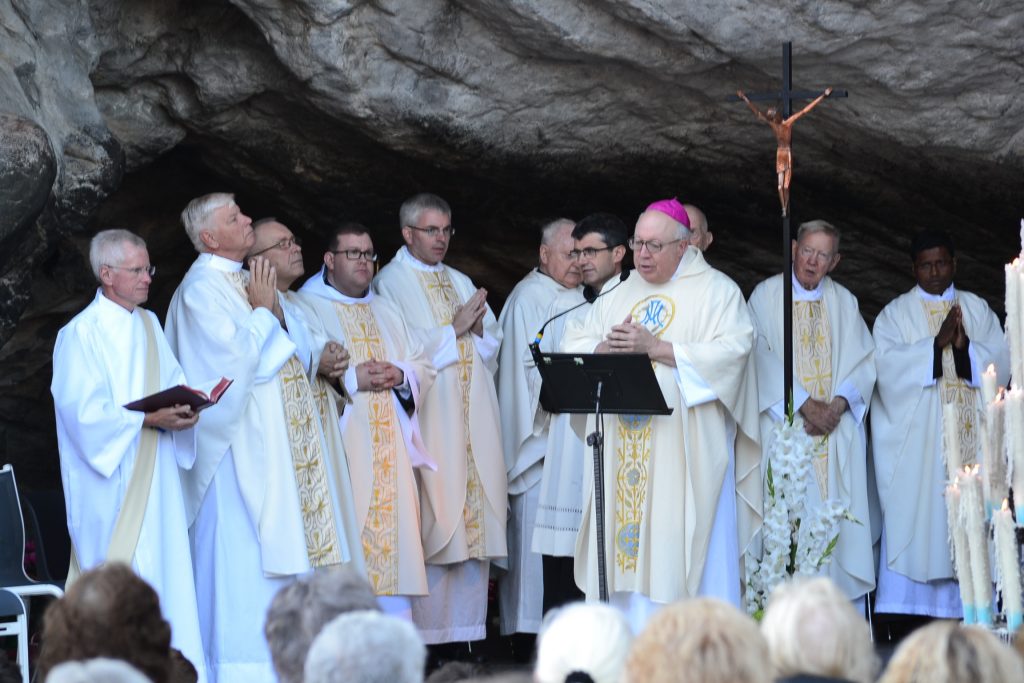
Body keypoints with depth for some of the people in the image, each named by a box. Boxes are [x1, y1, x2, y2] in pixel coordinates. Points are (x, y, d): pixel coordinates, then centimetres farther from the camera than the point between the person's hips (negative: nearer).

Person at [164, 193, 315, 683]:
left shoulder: (243, 280, 15)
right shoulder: (202, 288, -13)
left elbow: (283, 356, 19)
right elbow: (234, 358, -20)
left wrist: (273, 311, 3)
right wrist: (262, 310, -11)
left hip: (265, 440, 9)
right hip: (236, 439, -9)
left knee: (264, 545, 9)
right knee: (239, 544, -9)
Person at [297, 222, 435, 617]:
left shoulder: (385, 311, 23)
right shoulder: (307, 307, 2)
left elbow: (423, 368, 19)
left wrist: (401, 376, -3)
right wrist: (352, 378, -16)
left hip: (391, 449, 6)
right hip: (341, 449, -6)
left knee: (393, 536, 1)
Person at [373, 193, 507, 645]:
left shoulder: (462, 283, 20)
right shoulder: (391, 283, 1)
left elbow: (492, 342, 18)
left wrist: (479, 326, -3)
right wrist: (456, 328, -6)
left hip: (473, 417, 6)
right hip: (428, 417, -6)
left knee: (474, 517, 1)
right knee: (433, 519, -10)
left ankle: (467, 622, 3)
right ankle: (425, 629, -9)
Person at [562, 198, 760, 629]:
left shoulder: (716, 291, 3)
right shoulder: (619, 296, 21)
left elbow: (731, 352, -12)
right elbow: (575, 344, 15)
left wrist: (656, 347, -17)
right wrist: (606, 348, -9)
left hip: (686, 448, -5)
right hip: (624, 450, 5)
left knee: (684, 545, -9)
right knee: (625, 543, -1)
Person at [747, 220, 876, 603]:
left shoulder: (845, 302, 14)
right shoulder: (766, 295, 3)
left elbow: (864, 359, 8)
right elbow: (762, 357, -6)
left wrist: (838, 404, -9)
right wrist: (804, 405, -14)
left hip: (839, 428, 3)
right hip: (786, 424, -3)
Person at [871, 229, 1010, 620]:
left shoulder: (978, 310, 14)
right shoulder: (896, 313, 8)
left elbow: (1001, 362, 4)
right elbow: (887, 363, -8)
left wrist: (965, 346, -13)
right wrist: (937, 342, -15)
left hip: (970, 437, 2)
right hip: (917, 437, -2)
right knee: (918, 510, -9)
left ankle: (962, 605, -3)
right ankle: (912, 604, -9)